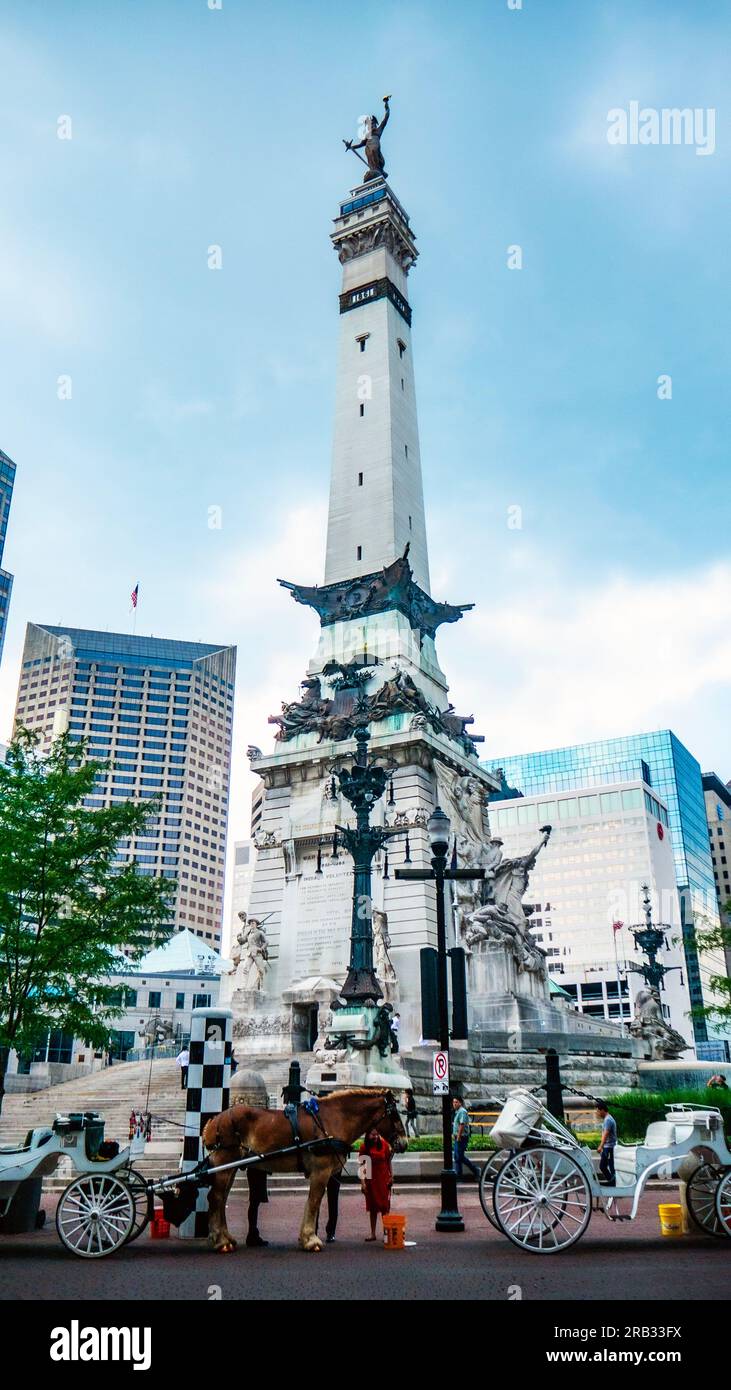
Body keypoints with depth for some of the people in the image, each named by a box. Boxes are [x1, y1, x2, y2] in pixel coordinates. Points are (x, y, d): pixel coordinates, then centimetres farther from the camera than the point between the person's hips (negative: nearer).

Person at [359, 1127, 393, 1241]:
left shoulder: (384, 1144, -6)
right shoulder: (365, 1147, -8)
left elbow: (388, 1161, 3)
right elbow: (361, 1165, -6)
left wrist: (391, 1176, 2)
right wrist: (362, 1182, -10)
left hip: (384, 1178, 0)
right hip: (371, 1179, 1)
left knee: (385, 1206, 1)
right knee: (372, 1206, 9)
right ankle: (373, 1233, 18)